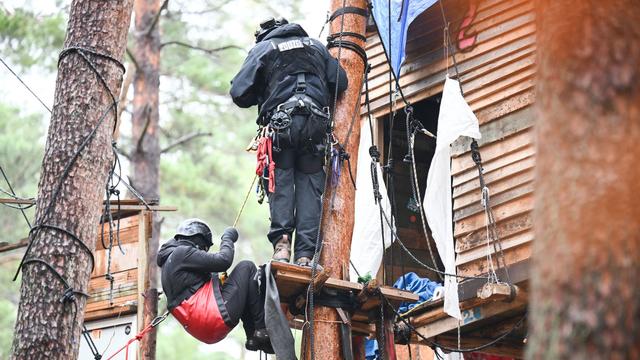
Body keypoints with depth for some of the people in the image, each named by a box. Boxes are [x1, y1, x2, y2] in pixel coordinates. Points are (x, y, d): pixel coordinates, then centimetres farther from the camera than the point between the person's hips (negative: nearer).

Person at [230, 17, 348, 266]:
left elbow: (239, 93, 3)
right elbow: (340, 82, 14)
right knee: (310, 187, 3)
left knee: (280, 183, 3)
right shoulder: (316, 46, 21)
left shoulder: (263, 48, 11)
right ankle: (305, 254, -5)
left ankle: (281, 241, -16)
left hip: (280, 126, -2)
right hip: (315, 127, 2)